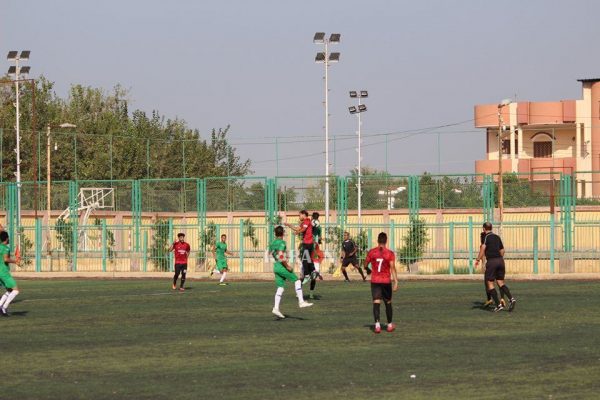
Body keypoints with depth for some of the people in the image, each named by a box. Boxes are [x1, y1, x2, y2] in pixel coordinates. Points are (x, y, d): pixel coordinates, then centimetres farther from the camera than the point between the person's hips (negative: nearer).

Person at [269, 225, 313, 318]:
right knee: (297, 280, -1)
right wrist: (288, 267, -16)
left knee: (280, 288, 7)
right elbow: (281, 257, -23)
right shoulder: (282, 243, -13)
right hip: (282, 266, -8)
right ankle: (301, 302, -7)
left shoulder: (272, 244, 12)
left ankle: (276, 308, -2)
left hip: (276, 266, 8)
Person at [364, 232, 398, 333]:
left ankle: (377, 324, -22)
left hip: (375, 281, 0)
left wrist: (369, 270, 29)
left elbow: (365, 265, 7)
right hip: (386, 281, 0)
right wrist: (396, 281, -17)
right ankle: (390, 325, 25)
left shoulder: (371, 252, -3)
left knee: (376, 303, -4)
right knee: (388, 303, 15)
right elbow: (393, 268, -15)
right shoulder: (390, 253, -8)